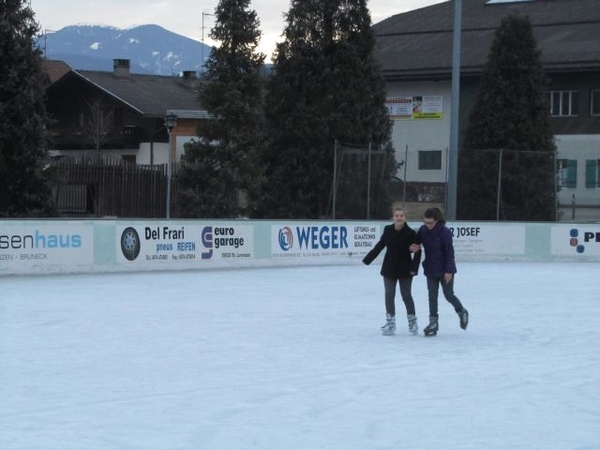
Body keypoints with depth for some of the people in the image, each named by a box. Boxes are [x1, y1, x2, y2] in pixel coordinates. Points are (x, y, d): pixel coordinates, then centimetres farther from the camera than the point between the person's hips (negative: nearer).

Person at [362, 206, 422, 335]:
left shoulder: (410, 233, -14)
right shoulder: (388, 230, -5)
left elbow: (417, 251, -9)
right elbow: (380, 245, 7)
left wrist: (414, 268, -16)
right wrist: (368, 259, 8)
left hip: (405, 269, -3)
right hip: (389, 268, 3)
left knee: (406, 296, 8)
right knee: (389, 295, 5)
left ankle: (412, 320, 27)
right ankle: (390, 322, 16)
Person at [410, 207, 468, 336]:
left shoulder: (445, 232, -20)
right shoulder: (423, 230, -6)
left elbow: (449, 252, -16)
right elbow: (417, 241, 6)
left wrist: (449, 270, -17)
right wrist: (413, 247, -20)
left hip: (445, 270, -5)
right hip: (430, 269, 5)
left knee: (448, 295, 6)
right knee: (432, 296, 5)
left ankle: (462, 311, 33)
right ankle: (433, 322, 12)